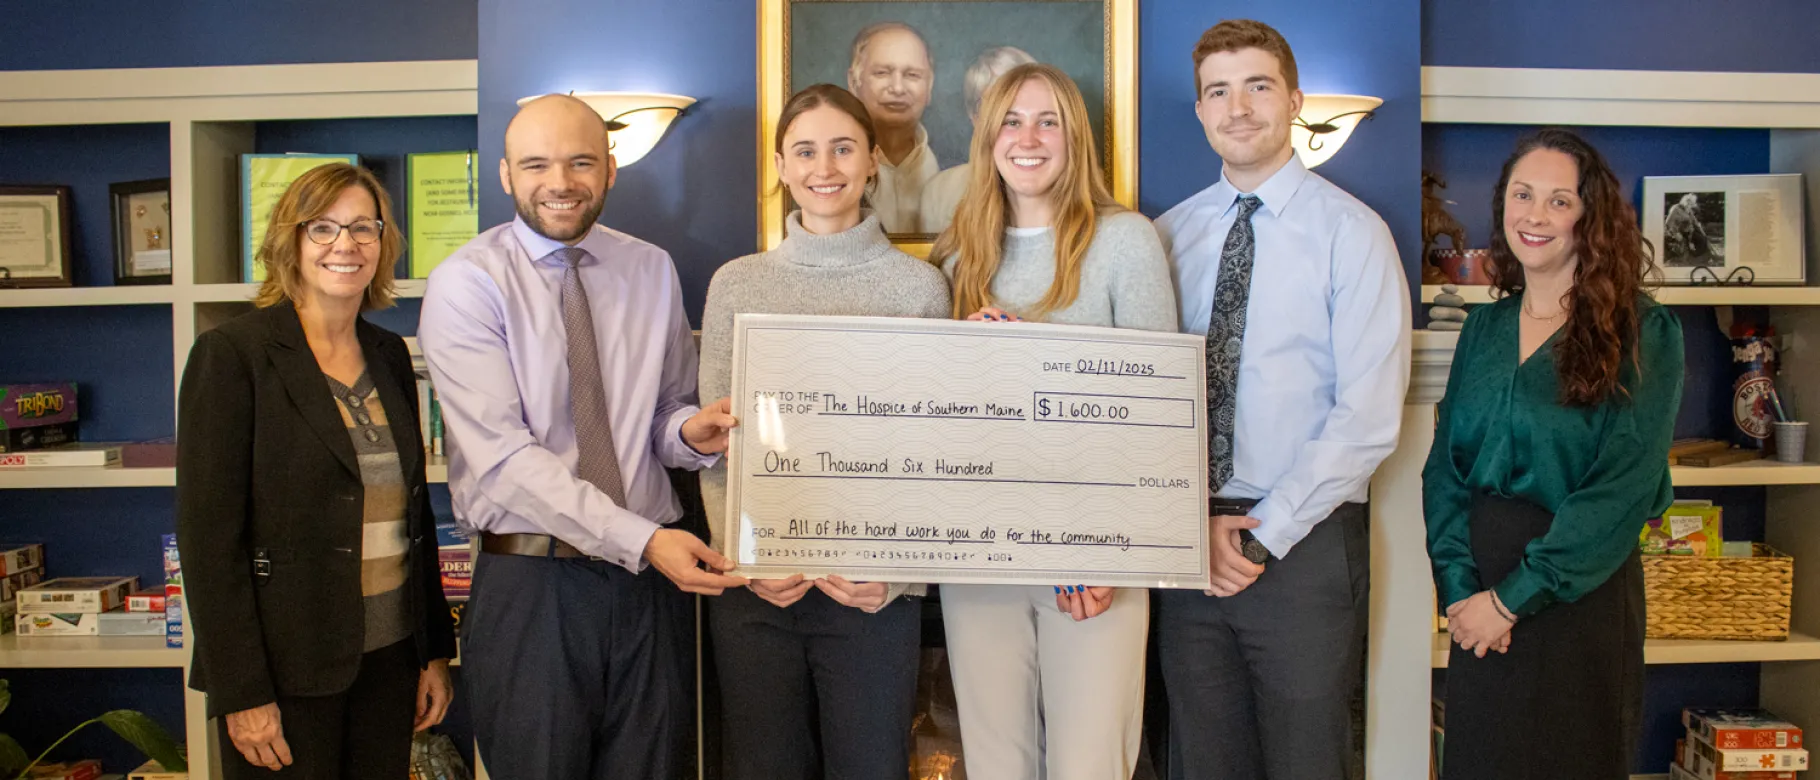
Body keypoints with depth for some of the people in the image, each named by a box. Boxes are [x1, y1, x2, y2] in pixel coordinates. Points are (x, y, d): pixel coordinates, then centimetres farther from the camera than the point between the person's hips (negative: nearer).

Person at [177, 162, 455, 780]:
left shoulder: (389, 355, 9)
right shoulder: (232, 354, -9)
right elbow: (208, 536, -12)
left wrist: (435, 651, 11)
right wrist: (240, 693, -14)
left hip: (388, 656, 6)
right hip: (287, 671, -5)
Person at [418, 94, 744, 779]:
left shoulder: (652, 270, 8)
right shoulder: (466, 285, -6)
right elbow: (504, 456, -15)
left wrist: (690, 432, -12)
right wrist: (641, 539, -24)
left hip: (653, 575, 4)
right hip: (529, 585, -3)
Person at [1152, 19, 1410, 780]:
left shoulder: (1349, 231, -4)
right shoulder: (1170, 234, 7)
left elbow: (1369, 418, -11)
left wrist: (1266, 534, -13)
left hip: (1306, 546, -3)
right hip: (1186, 545, 3)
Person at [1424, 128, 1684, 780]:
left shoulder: (1642, 333, -8)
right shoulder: (1485, 326, 6)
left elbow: (1623, 488, -15)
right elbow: (1445, 463, 2)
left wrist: (1512, 597, -16)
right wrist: (1460, 586, -10)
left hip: (1578, 596, -4)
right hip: (1479, 600, 4)